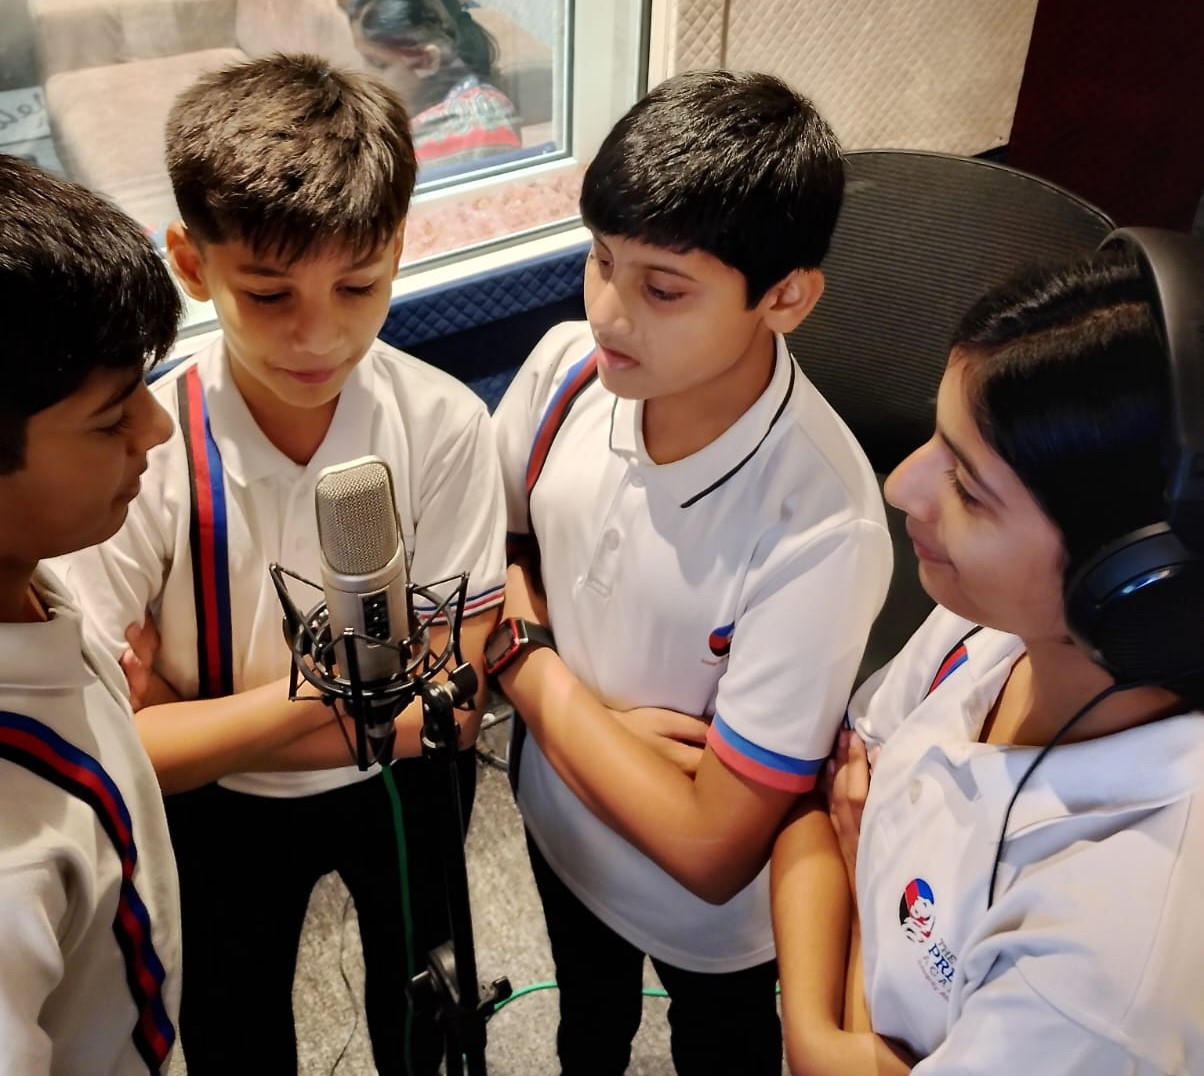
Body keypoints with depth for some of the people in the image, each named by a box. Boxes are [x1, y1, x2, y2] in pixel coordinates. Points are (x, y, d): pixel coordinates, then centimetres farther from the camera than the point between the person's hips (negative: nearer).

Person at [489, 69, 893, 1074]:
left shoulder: (820, 533, -38)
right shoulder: (567, 365, -23)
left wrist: (528, 664, -24)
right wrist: (600, 727, -20)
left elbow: (714, 850, -32)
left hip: (712, 913, -4)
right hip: (559, 816, 5)